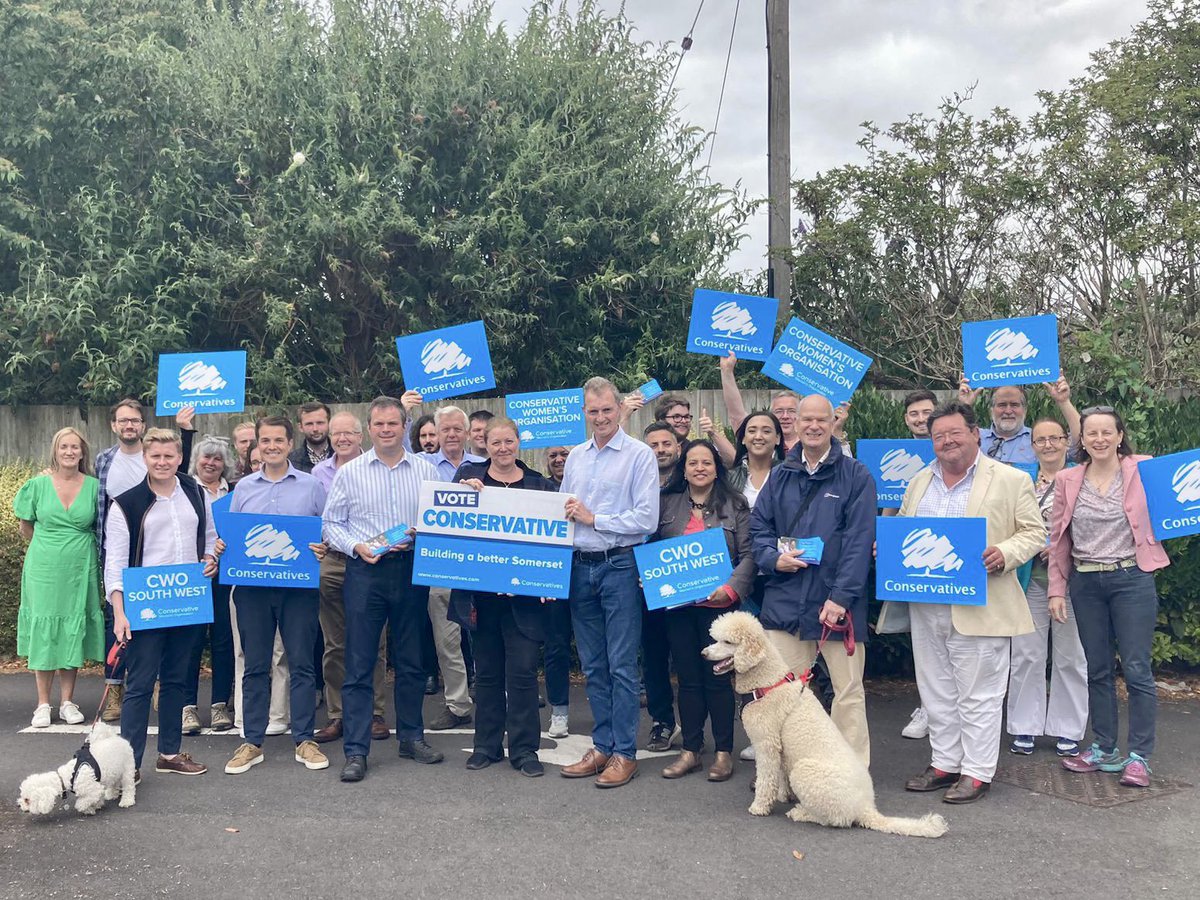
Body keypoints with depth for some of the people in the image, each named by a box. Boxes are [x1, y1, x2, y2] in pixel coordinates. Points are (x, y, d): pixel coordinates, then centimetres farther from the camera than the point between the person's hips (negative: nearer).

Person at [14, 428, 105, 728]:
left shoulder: (94, 486, 0)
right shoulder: (37, 485, -1)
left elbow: (101, 526, 11)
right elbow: (25, 526, 9)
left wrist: (76, 546, 5)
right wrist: (49, 547, 9)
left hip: (80, 569, 1)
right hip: (43, 569, -1)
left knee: (74, 630, 5)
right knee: (43, 629, 2)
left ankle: (67, 702, 15)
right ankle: (43, 704, 11)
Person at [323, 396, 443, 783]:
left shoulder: (426, 471, 6)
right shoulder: (350, 473, 4)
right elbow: (332, 523, 5)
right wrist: (356, 546, -12)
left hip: (411, 570, 2)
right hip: (365, 572, -1)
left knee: (411, 661, 12)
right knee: (358, 666, -1)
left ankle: (411, 737, 26)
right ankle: (355, 751, 3)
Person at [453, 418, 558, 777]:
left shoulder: (539, 484, 5)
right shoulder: (468, 474, 7)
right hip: (480, 589, 1)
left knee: (523, 672, -1)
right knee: (486, 670, 12)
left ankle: (524, 749, 11)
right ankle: (487, 744, 24)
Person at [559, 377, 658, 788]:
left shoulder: (639, 455, -5)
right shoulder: (576, 457, 13)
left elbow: (646, 519, -13)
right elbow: (563, 512, 19)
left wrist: (593, 518, -11)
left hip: (619, 566, -6)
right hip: (580, 566, 6)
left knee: (622, 665, -2)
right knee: (593, 666, 12)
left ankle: (625, 752, 6)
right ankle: (602, 746, 22)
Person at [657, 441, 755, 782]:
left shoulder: (735, 505, 2)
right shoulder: (667, 504, 9)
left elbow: (748, 554, -3)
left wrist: (731, 587, -17)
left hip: (717, 603, -2)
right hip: (677, 604, 3)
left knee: (718, 677, 2)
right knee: (688, 678, 9)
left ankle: (723, 752, 13)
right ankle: (691, 751, 18)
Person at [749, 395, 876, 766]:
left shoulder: (856, 476, 0)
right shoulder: (780, 476, 13)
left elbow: (859, 540, -7)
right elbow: (758, 526, 15)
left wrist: (841, 596, -15)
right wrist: (773, 558, -6)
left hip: (838, 602, -3)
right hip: (785, 600, 3)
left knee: (848, 690, 4)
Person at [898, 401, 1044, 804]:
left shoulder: (1011, 480, -1)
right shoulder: (920, 482, 14)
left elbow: (1034, 532, -2)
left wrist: (1005, 554, -20)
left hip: (980, 608, -6)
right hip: (926, 607, 6)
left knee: (978, 694, 1)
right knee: (936, 691, 14)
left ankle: (977, 772, 12)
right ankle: (944, 763, 26)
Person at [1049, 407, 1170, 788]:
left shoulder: (1143, 470, -2)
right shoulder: (1067, 480, 4)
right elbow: (1059, 539, 7)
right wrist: (1056, 589, 4)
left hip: (1132, 580, -3)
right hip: (1085, 583, 3)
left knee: (1136, 669, -2)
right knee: (1097, 669, 11)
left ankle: (1139, 756, 9)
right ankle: (1104, 749, 23)